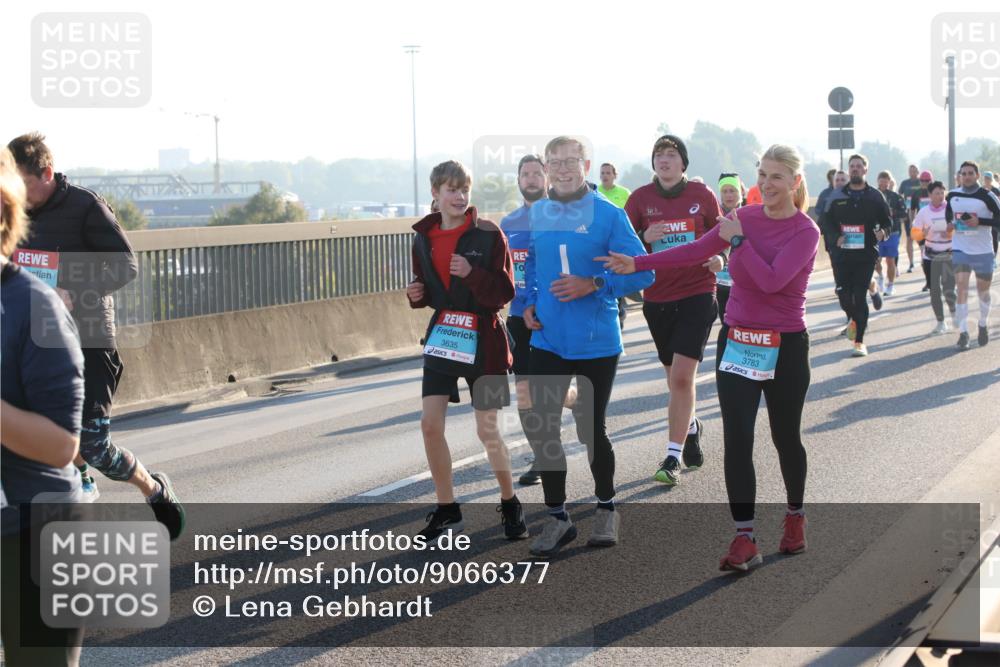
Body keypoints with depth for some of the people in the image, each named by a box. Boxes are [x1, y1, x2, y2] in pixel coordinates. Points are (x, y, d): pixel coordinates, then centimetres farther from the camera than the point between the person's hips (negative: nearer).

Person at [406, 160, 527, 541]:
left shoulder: (488, 234, -10)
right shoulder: (423, 237, 4)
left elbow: (505, 292, -12)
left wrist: (471, 274, -27)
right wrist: (417, 295, -5)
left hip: (482, 341, -4)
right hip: (442, 337, 4)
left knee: (487, 430, 0)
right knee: (430, 424, -4)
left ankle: (510, 504, 22)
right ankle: (447, 511, 10)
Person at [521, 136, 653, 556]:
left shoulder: (609, 215, -9)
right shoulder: (534, 215, 5)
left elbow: (643, 272, -10)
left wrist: (593, 285, -21)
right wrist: (528, 303, 2)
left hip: (596, 342, -4)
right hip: (548, 341, 4)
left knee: (591, 428, 7)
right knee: (540, 428, -1)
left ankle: (606, 508, 30)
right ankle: (557, 517, 14)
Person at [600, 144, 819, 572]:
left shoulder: (805, 232, -11)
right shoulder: (744, 217, 3)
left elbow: (771, 279, -24)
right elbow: (695, 251, 7)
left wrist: (738, 239, -16)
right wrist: (637, 264, 3)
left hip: (785, 347, -3)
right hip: (738, 343, 3)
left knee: (785, 437, 11)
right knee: (737, 439, -6)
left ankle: (795, 517, 36)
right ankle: (745, 540, -4)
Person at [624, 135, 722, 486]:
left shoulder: (702, 195, -1)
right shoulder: (641, 198, 0)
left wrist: (718, 258, -8)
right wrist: (645, 237, -17)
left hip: (697, 295, -2)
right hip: (657, 298, 3)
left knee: (682, 376, -13)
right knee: (676, 378, 15)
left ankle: (673, 457, -9)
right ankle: (691, 427, 43)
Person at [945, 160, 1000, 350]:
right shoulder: (952, 196, 2)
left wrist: (980, 221, -21)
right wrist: (951, 223, 0)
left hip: (983, 250, -1)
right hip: (960, 249, 1)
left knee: (983, 290, 12)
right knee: (961, 289, -11)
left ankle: (983, 325, 36)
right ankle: (963, 332, -11)